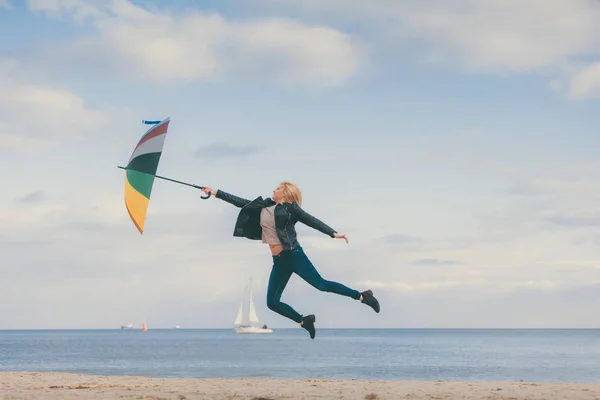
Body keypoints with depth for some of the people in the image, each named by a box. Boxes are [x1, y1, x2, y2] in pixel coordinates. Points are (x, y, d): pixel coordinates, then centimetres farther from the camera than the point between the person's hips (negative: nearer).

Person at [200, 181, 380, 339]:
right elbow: (240, 202, 19)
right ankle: (304, 321, 19)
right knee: (272, 302, 2)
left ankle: (362, 296, -6)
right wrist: (215, 192, 18)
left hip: (293, 255, -6)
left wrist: (333, 233, -15)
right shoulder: (262, 207, 14)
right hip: (278, 261, 6)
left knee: (321, 284, -15)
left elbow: (312, 221, -5)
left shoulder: (290, 208, -2)